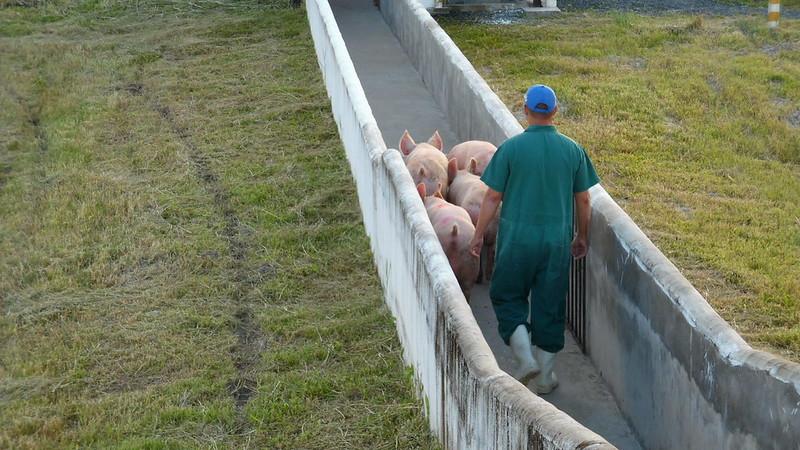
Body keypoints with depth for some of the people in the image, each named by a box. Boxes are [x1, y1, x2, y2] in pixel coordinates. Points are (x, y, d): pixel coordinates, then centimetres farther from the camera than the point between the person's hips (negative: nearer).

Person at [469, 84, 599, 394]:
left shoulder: (511, 148, -8)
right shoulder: (573, 150, 0)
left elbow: (493, 197, -6)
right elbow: (583, 200, 5)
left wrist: (478, 235, 5)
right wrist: (582, 237, 20)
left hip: (517, 238, -2)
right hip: (557, 240, 2)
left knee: (507, 298, 15)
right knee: (550, 307, 10)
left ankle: (525, 358, -1)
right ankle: (545, 377, 17)